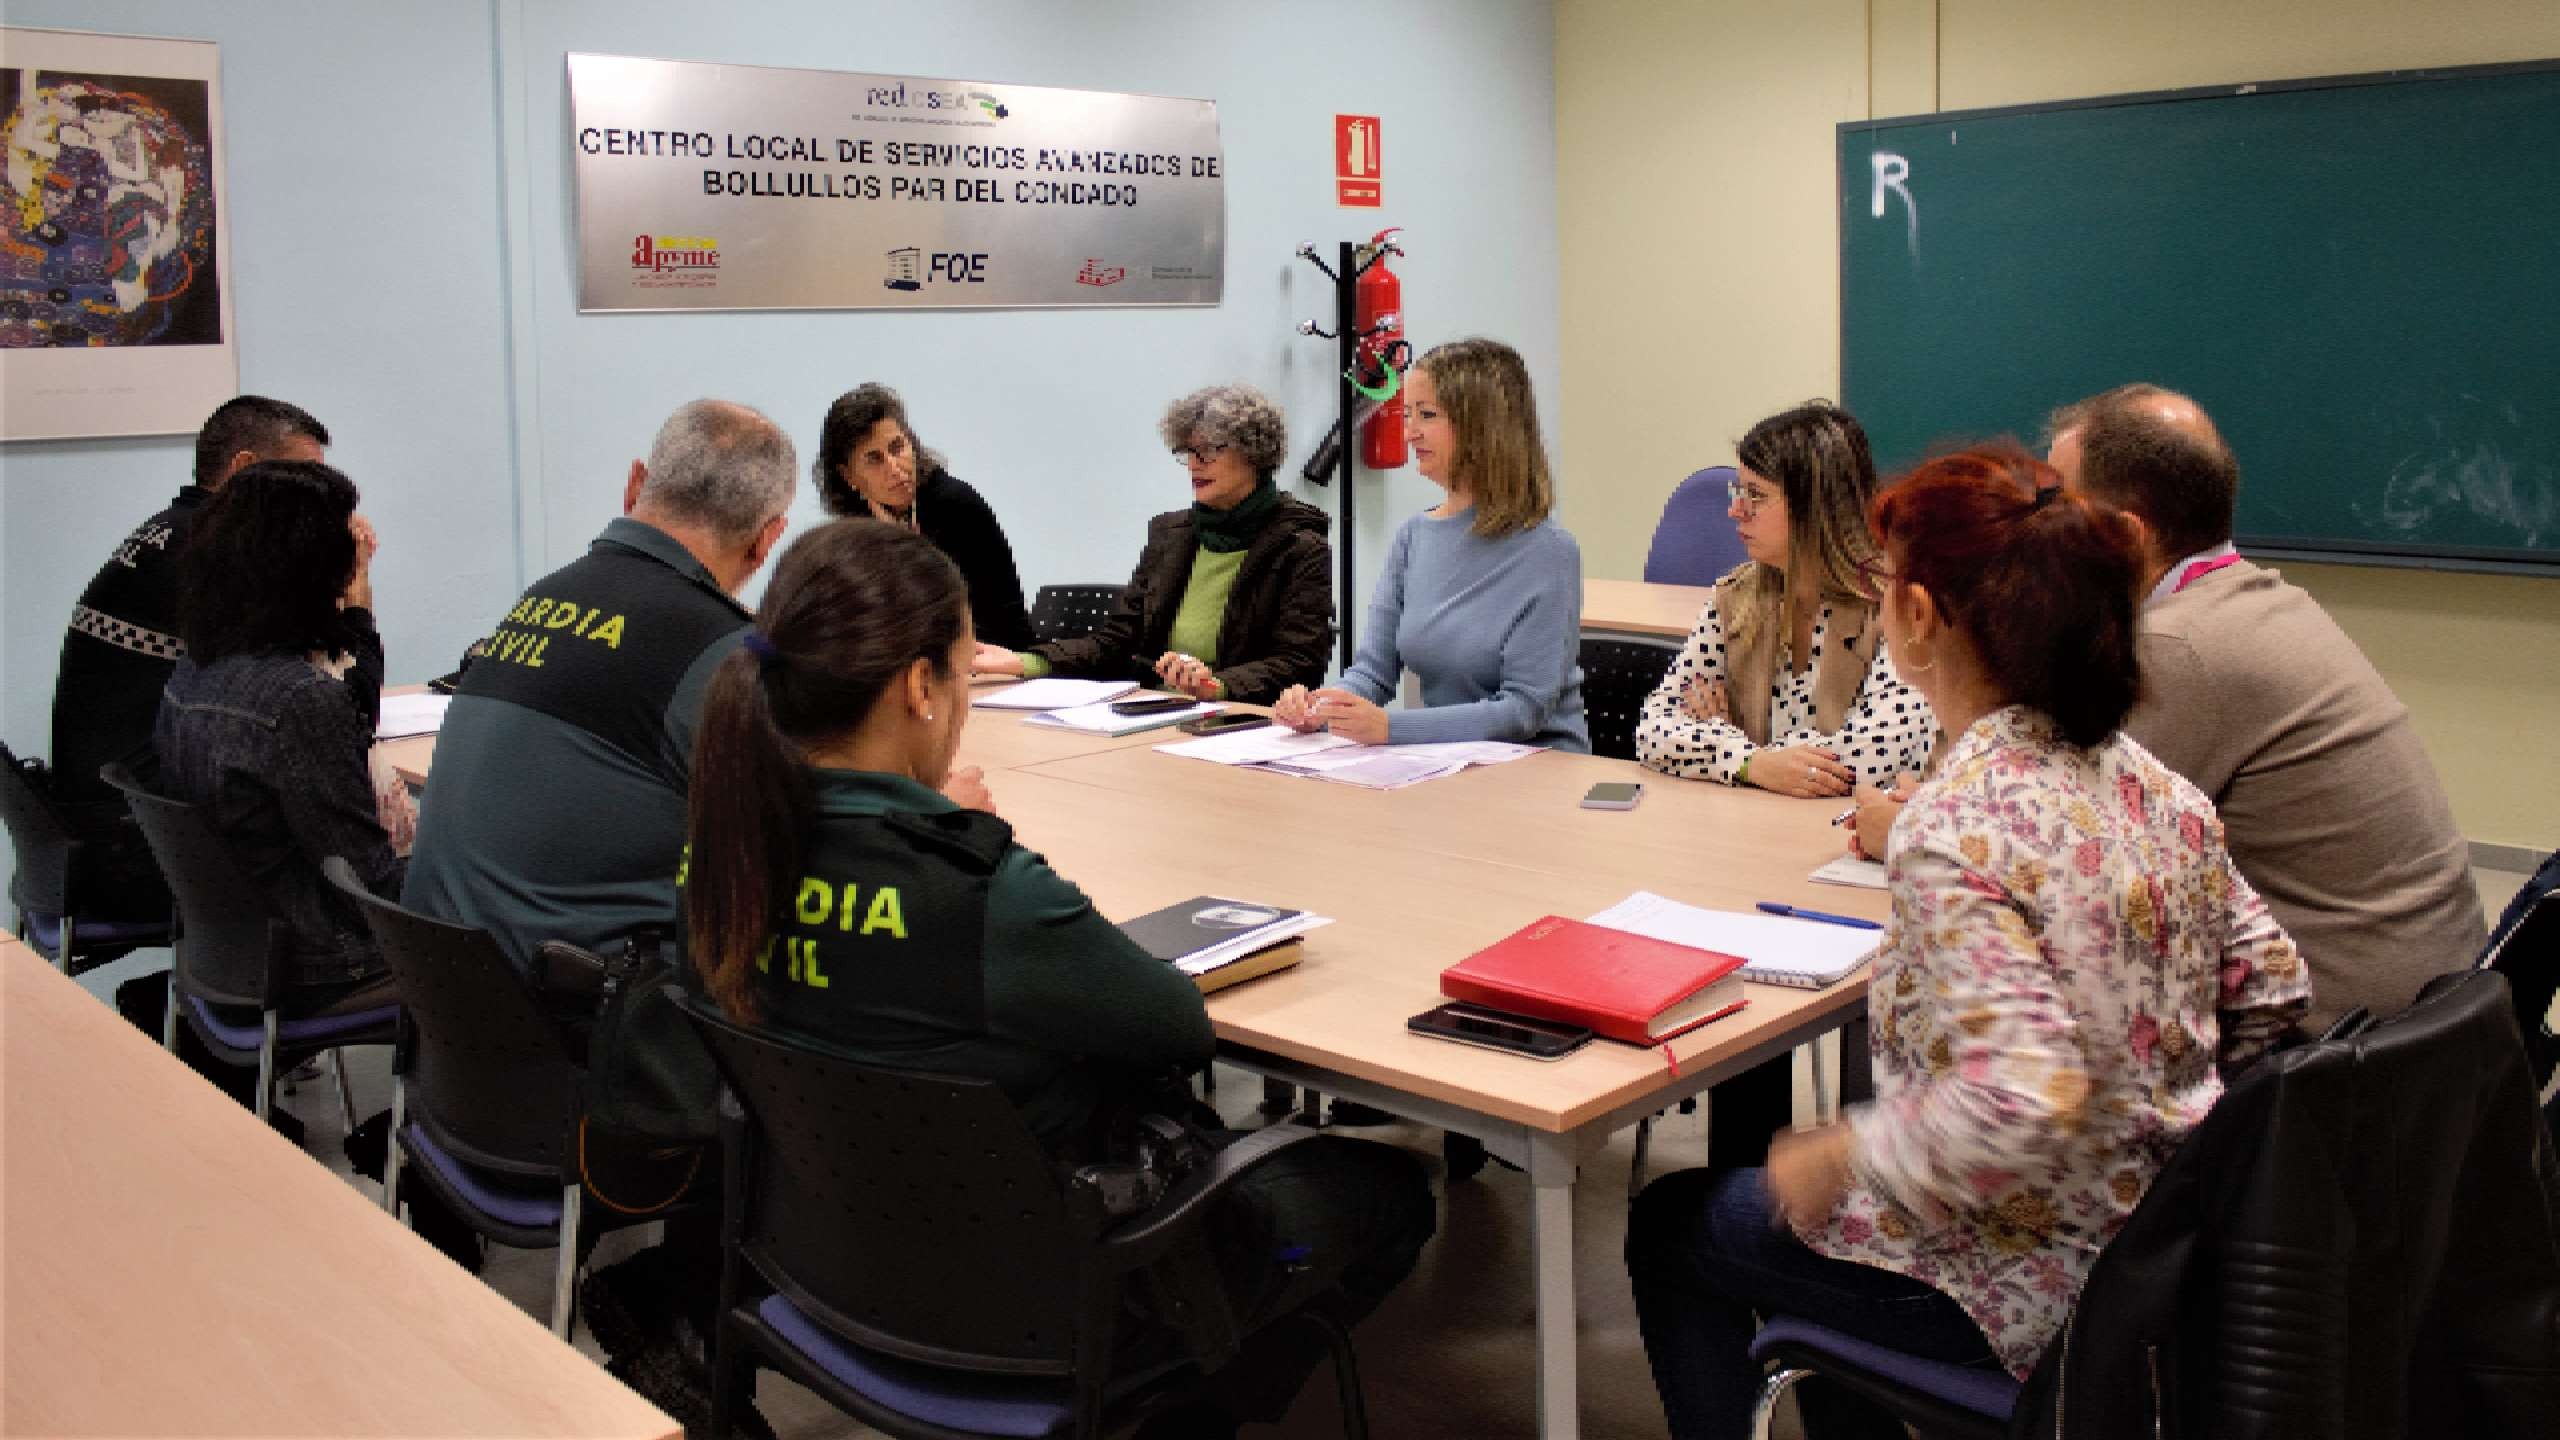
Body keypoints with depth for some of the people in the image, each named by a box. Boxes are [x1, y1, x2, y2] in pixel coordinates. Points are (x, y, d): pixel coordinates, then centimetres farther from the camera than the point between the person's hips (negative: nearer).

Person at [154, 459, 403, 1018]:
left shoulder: (195, 670, 1)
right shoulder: (300, 699, -27)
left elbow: (359, 708, 14)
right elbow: (370, 880, -22)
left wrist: (359, 601, 9)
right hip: (307, 968, -9)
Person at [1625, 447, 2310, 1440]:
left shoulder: (1957, 828, -28)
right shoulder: (2153, 782, -4)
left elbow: (2020, 1101, -35)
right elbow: (2272, 988, 5)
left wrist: (1840, 1160, -20)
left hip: (2035, 1280, -8)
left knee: (1666, 1227, 15)